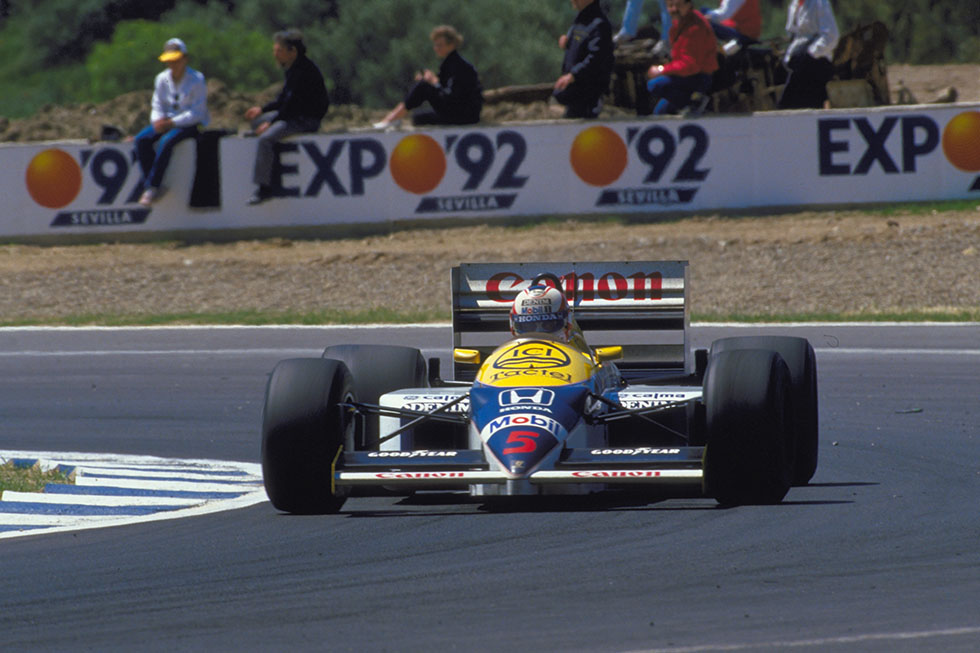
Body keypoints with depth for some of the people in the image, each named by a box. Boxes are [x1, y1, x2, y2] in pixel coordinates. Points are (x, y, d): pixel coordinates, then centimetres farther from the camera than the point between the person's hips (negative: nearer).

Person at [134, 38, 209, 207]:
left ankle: (153, 186, -26)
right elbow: (157, 106, 9)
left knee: (166, 141, -34)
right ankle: (149, 184, -17)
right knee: (141, 139, -19)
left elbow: (196, 113, -16)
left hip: (191, 124, -6)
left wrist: (171, 123, -23)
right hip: (168, 122, 6)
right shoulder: (162, 79, 5)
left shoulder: (196, 80, -12)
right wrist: (158, 120, -15)